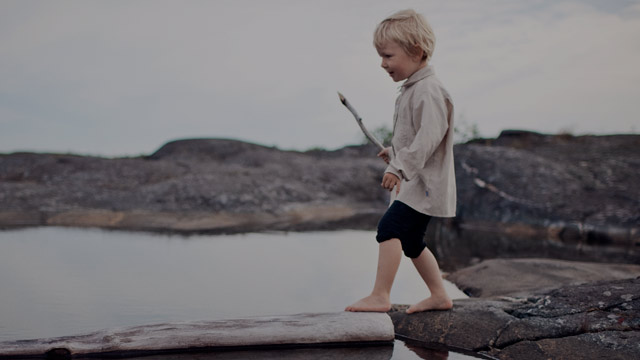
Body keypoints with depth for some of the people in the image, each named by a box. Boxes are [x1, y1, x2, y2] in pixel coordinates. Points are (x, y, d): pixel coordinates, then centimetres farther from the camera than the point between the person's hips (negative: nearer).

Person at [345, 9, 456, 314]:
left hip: (425, 181, -11)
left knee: (390, 228, -21)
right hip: (414, 182, 11)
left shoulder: (428, 90, -17)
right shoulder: (412, 88, 15)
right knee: (411, 241, 16)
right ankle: (439, 296, 27)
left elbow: (429, 136, -28)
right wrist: (395, 153, 24)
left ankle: (380, 295, -20)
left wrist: (401, 166, -31)